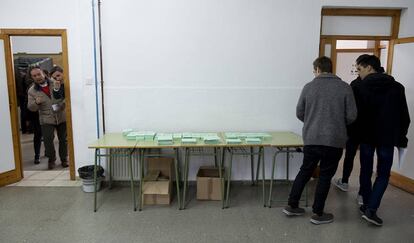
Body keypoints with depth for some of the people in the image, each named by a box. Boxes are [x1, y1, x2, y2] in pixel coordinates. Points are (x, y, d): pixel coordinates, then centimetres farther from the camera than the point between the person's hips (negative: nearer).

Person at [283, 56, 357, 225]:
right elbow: (351, 116, -4)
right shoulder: (345, 88, -4)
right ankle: (318, 214, 19)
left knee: (305, 171, 17)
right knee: (325, 176, 10)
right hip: (334, 141, -2)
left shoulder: (309, 87, -1)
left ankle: (291, 206, 24)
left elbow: (299, 113, 4)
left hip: (311, 139, 2)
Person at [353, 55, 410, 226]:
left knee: (366, 172, 14)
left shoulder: (359, 87, -5)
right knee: (383, 175, 6)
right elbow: (404, 116, 2)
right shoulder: (397, 87, 0)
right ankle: (371, 209, -3)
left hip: (366, 137, 0)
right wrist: (401, 138, 11)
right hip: (387, 138, 0)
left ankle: (366, 205, 22)